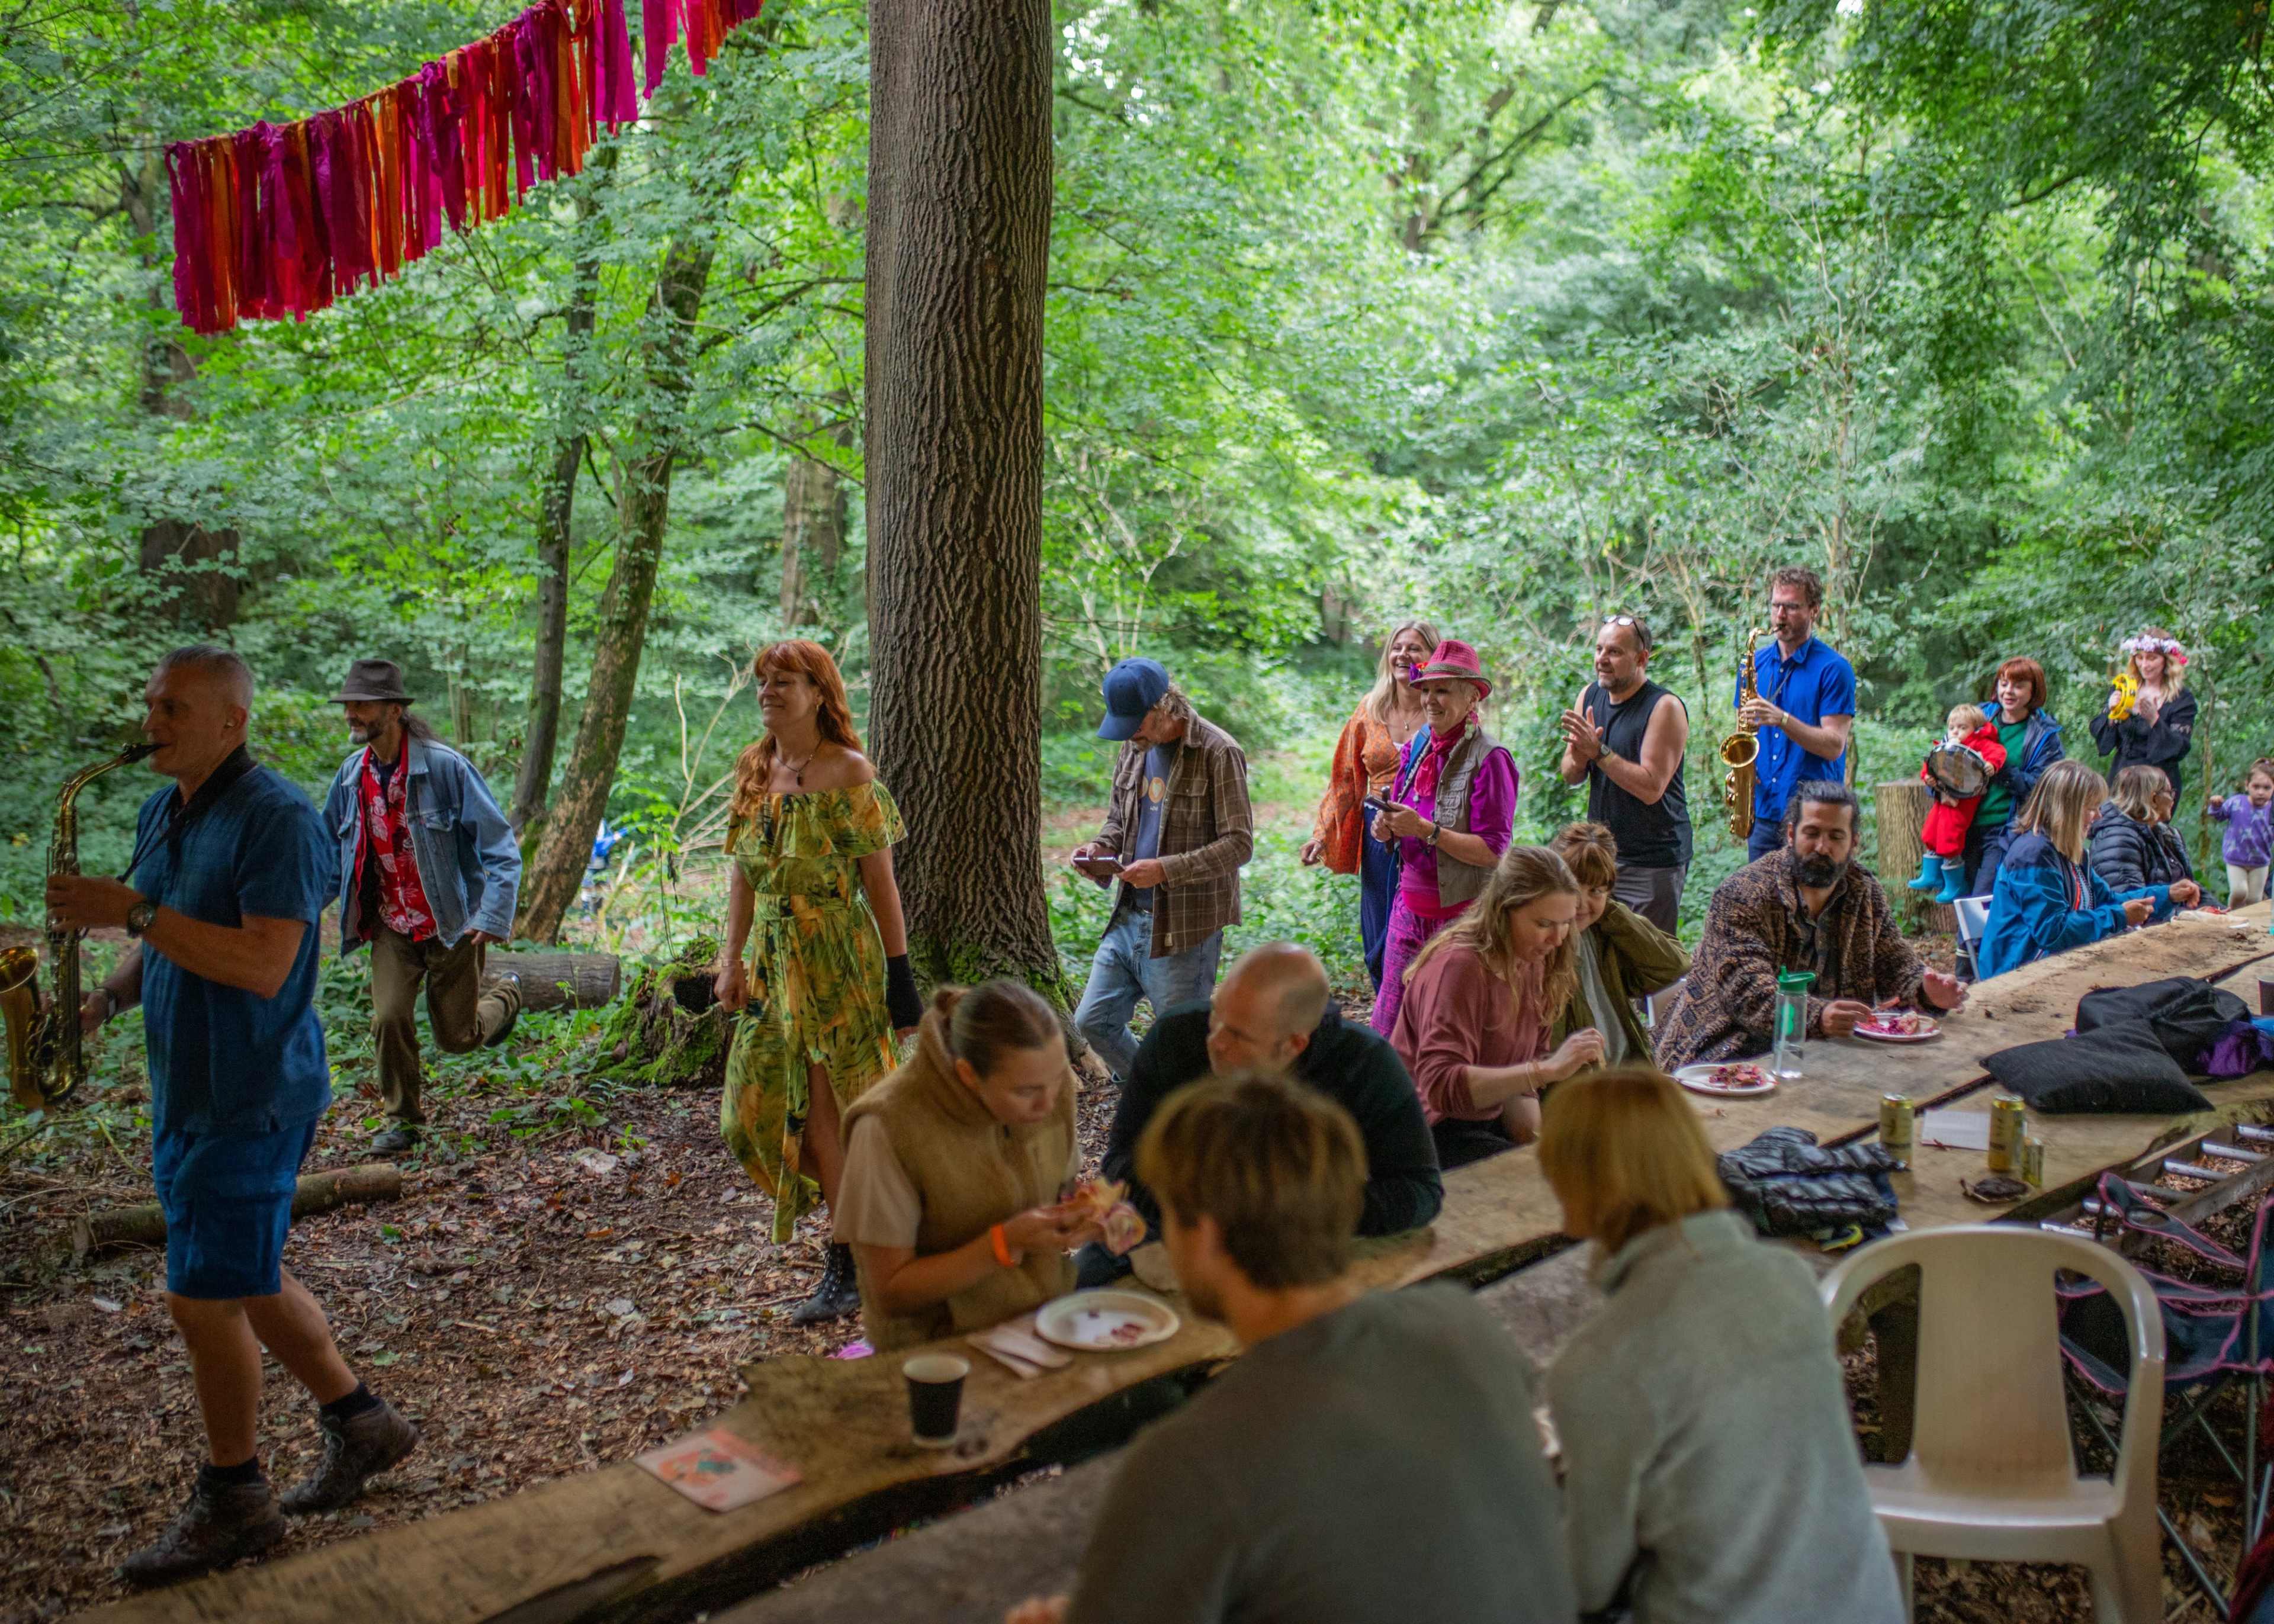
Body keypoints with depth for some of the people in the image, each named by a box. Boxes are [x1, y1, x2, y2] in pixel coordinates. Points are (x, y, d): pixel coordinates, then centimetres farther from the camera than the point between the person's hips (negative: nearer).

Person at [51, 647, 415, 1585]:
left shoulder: (276, 819, -18)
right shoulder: (161, 814, 9)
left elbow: (264, 966, -26)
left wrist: (135, 912, -27)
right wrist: (107, 999, 0)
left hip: (251, 1100, -9)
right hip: (184, 1092, 9)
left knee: (204, 1297, -2)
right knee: (249, 1280, 17)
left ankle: (233, 1504, 15)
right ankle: (360, 1424, 32)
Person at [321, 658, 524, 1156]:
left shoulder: (445, 767, -17)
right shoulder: (352, 774, -1)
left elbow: (499, 844, -16)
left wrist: (493, 915, -25)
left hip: (452, 923, -4)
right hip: (391, 925, 4)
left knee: (457, 1038, 4)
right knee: (389, 1020, -9)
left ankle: (504, 993, 37)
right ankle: (403, 1120, 11)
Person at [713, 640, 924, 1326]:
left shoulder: (848, 773, -10)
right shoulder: (754, 771, 8)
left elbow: (880, 881, -11)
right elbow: (744, 874, 11)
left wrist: (899, 976, -12)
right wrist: (733, 960, 4)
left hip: (837, 961, -7)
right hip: (774, 961, 7)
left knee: (826, 1114, -3)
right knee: (757, 1110, 7)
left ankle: (847, 1269, 11)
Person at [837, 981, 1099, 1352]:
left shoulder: (1052, 1082, -5)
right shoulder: (889, 1127, -22)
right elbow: (890, 1293, -15)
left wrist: (1082, 1214, -10)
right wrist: (1005, 1243, -26)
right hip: (941, 1347, -5)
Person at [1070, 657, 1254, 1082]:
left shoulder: (1218, 753, -14)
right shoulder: (1135, 746, 10)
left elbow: (1239, 844, -17)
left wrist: (1166, 869, -26)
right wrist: (1101, 848, -1)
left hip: (1187, 925, -8)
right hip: (1130, 915, 8)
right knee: (1093, 1021, 11)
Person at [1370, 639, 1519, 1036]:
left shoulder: (1490, 759, -13)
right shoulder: (1417, 747, 8)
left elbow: (1492, 851, -17)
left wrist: (1425, 830, -22)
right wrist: (1387, 829, -6)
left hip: (1465, 911, -6)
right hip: (1411, 906, 6)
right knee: (1390, 1025, 7)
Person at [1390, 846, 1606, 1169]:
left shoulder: (1533, 961, 4)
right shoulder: (1459, 965, -23)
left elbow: (1517, 1074, 8)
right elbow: (1441, 1086, -32)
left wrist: (1534, 1139, -10)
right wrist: (1548, 1070, -37)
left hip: (1489, 1118, 8)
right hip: (1436, 1128, -8)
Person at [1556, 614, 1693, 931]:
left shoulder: (1665, 707, -13)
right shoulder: (1589, 697, 7)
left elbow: (1651, 788, -20)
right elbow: (1569, 776, 10)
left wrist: (1599, 751, -23)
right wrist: (1579, 758, -13)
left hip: (1654, 863, -6)